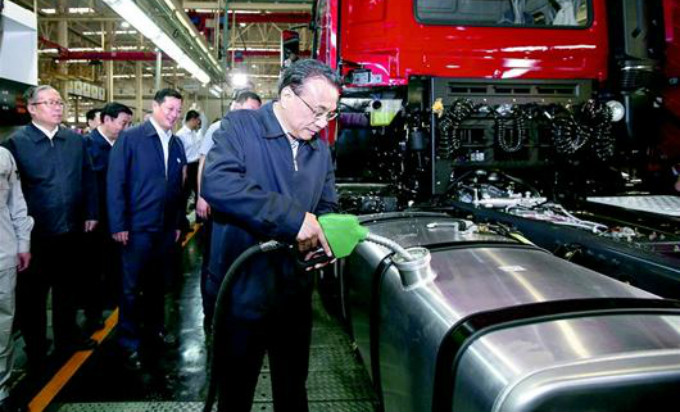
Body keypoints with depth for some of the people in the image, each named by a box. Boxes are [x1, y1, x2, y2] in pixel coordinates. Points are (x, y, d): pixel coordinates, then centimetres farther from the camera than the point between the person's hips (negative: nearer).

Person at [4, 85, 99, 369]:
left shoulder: (75, 140, 7)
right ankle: (35, 350, 26)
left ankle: (67, 337, 36)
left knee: (67, 287, 18)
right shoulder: (17, 142, -9)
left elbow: (88, 179, 11)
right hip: (35, 233, -4)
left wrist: (90, 213, 7)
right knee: (32, 293, 10)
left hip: (70, 229, 4)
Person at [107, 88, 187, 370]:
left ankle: (155, 331, 32)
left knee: (159, 284, 15)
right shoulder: (130, 138, -6)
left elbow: (178, 186, 11)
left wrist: (178, 222, 8)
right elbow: (115, 182, -9)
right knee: (132, 288, 5)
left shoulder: (177, 144, 9)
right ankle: (130, 344, 18)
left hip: (166, 228, 5)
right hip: (138, 227, -5)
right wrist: (118, 225, -13)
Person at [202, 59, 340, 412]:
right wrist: (293, 218, -31)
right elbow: (216, 183, -28)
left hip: (295, 292, 6)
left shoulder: (320, 150, 10)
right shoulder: (240, 126, -10)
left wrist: (323, 236, -9)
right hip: (242, 290, -5)